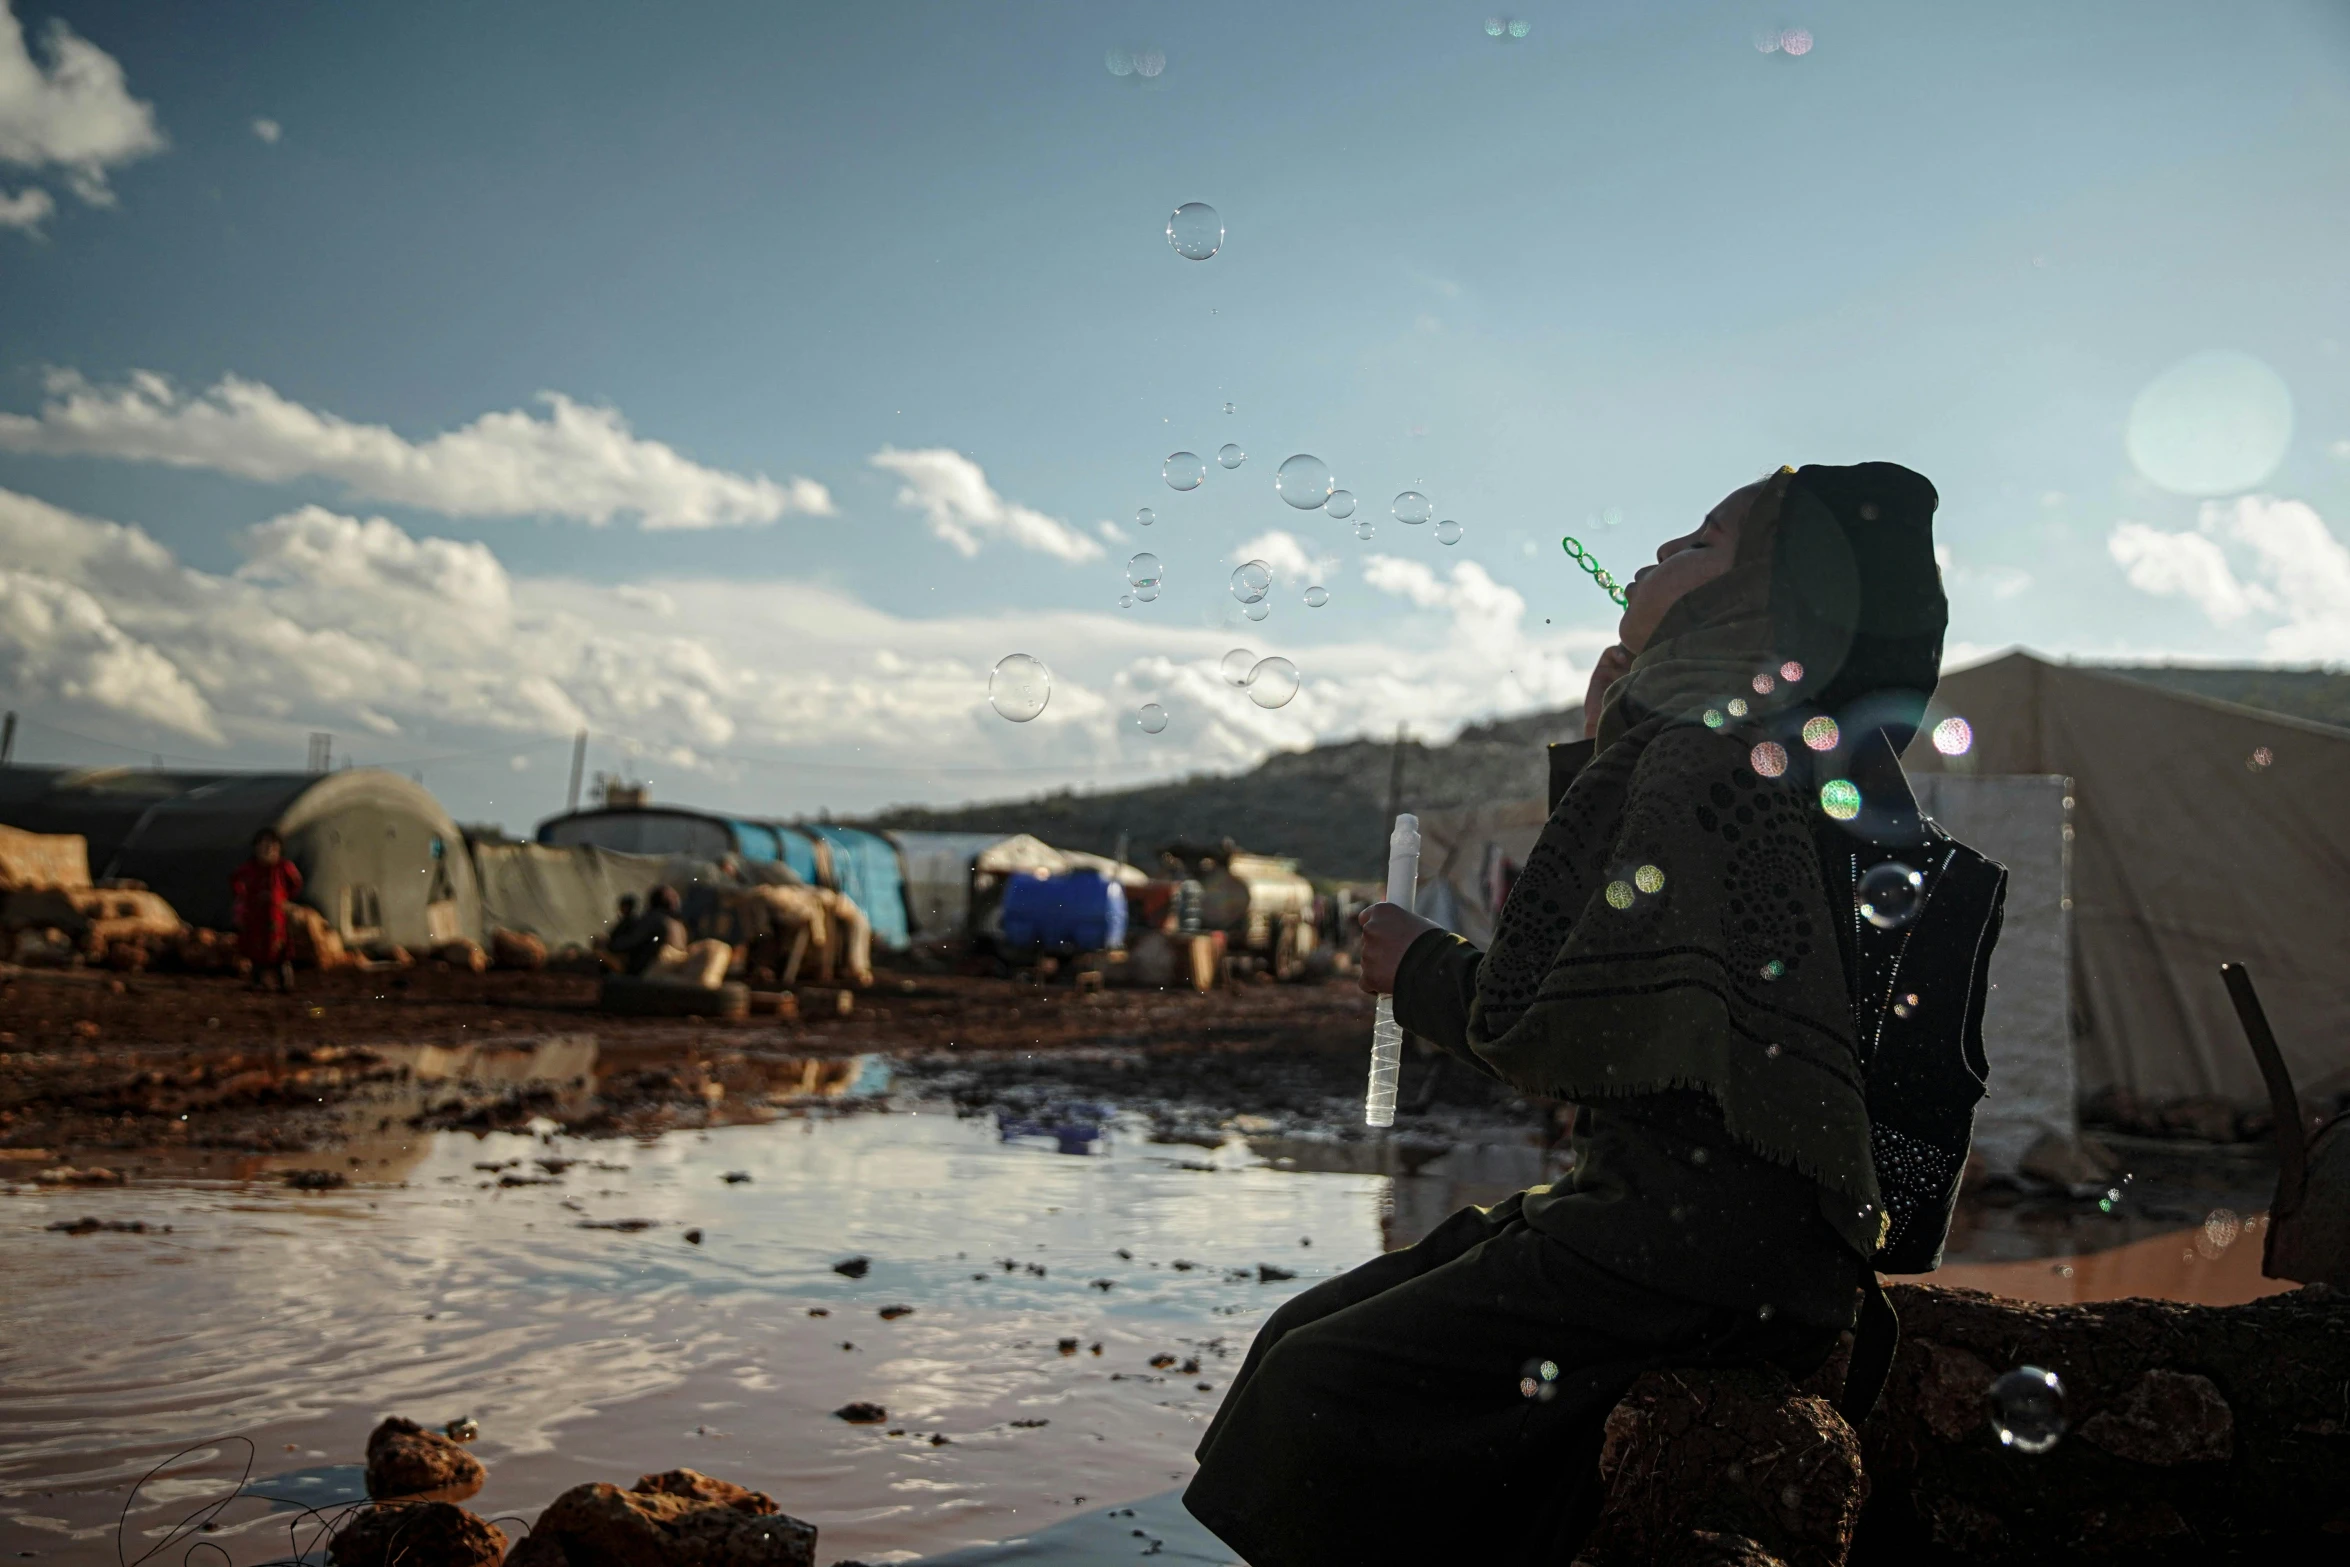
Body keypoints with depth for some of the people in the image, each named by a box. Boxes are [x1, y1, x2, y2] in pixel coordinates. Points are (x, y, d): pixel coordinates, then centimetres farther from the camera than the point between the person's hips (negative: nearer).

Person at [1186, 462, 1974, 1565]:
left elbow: (1578, 1036, -20)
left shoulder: (1707, 754, -16)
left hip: (1705, 1246, -10)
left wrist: (1423, 971, 0)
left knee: (1320, 1390, -16)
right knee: (1306, 1338, 7)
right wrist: (1603, 734, 24)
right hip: (1688, 1212, 10)